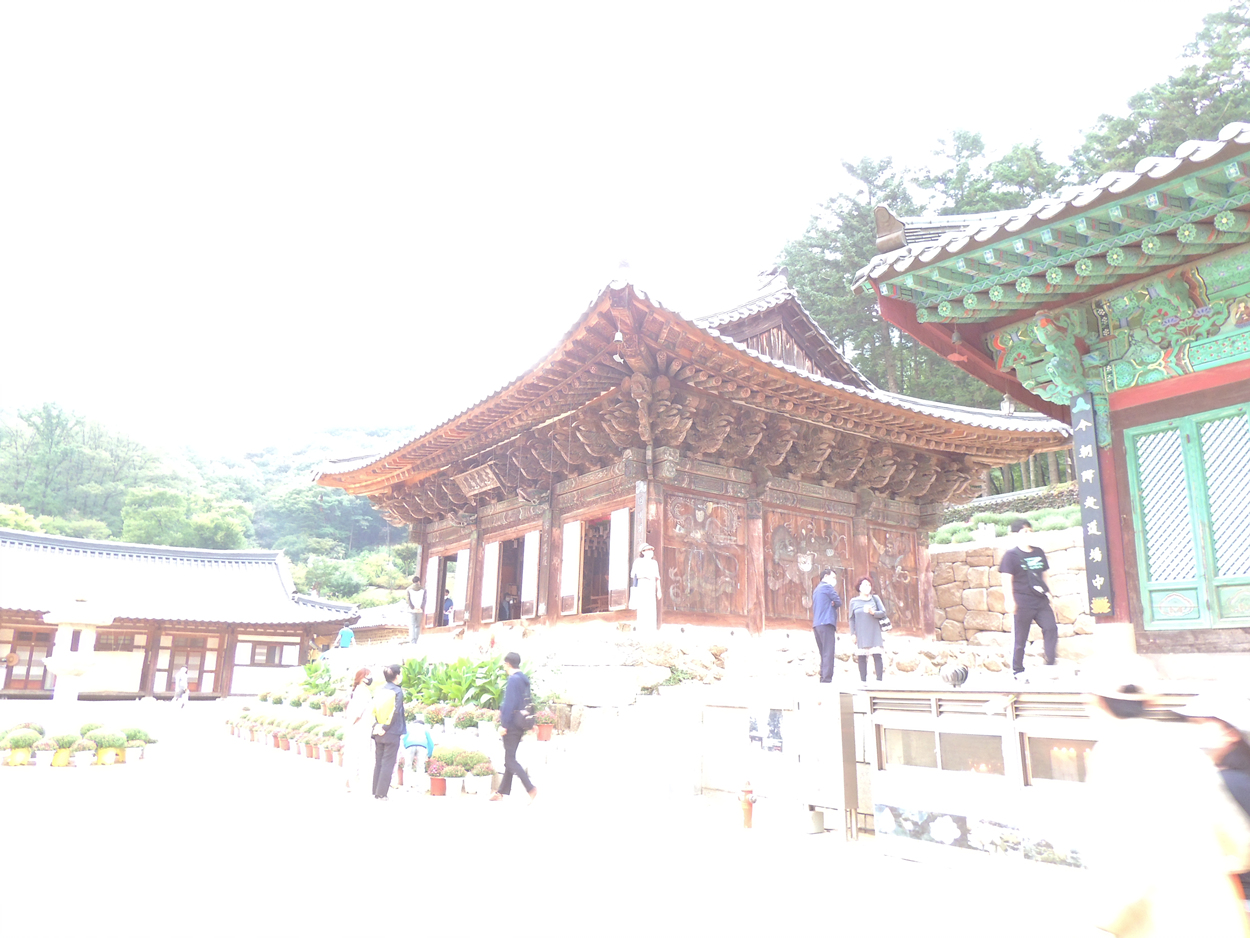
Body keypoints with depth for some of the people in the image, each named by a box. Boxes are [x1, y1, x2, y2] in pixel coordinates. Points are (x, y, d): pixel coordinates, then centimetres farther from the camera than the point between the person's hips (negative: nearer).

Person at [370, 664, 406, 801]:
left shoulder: (379, 690, 7)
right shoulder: (397, 691, -11)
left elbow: (373, 710, 5)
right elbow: (395, 713, -16)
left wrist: (376, 725, 2)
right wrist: (386, 727, -10)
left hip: (378, 732, 6)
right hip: (392, 733, -6)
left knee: (378, 762, 15)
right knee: (388, 764, 0)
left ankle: (375, 792, 20)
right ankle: (381, 794, 0)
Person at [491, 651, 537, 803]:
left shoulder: (513, 680, -17)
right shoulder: (524, 679, 11)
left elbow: (510, 703, -21)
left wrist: (504, 725, -18)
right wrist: (502, 710, 27)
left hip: (511, 726, -9)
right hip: (520, 725, 9)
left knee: (510, 760, -4)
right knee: (510, 759, 15)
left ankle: (531, 789, -11)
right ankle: (502, 792, 22)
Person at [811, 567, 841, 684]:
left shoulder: (816, 590, 23)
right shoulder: (827, 587, -4)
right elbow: (839, 602, -3)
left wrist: (831, 604, 7)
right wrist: (834, 604, 17)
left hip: (817, 624, 9)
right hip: (826, 623, -9)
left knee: (824, 654, 11)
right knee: (828, 653, -11)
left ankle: (823, 678, 8)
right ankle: (827, 679, -17)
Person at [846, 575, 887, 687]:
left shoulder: (875, 598, 9)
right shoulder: (854, 601, 7)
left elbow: (883, 613, 3)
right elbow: (851, 619, 6)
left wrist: (873, 612, -16)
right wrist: (852, 633, 0)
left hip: (875, 633, 0)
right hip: (861, 634, 0)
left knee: (877, 655, -7)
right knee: (861, 657, -3)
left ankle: (879, 680, -5)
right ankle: (863, 681, 1)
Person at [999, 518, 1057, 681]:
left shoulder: (1039, 553, 13)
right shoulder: (1011, 555, -5)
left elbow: (1044, 576, 20)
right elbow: (1007, 580, -10)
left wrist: (1050, 595, 17)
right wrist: (1009, 600, -18)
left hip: (1041, 601, 6)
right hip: (1022, 603, -5)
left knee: (1051, 628, -10)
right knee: (1020, 638, 0)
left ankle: (1050, 665, -2)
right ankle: (1017, 671, 11)